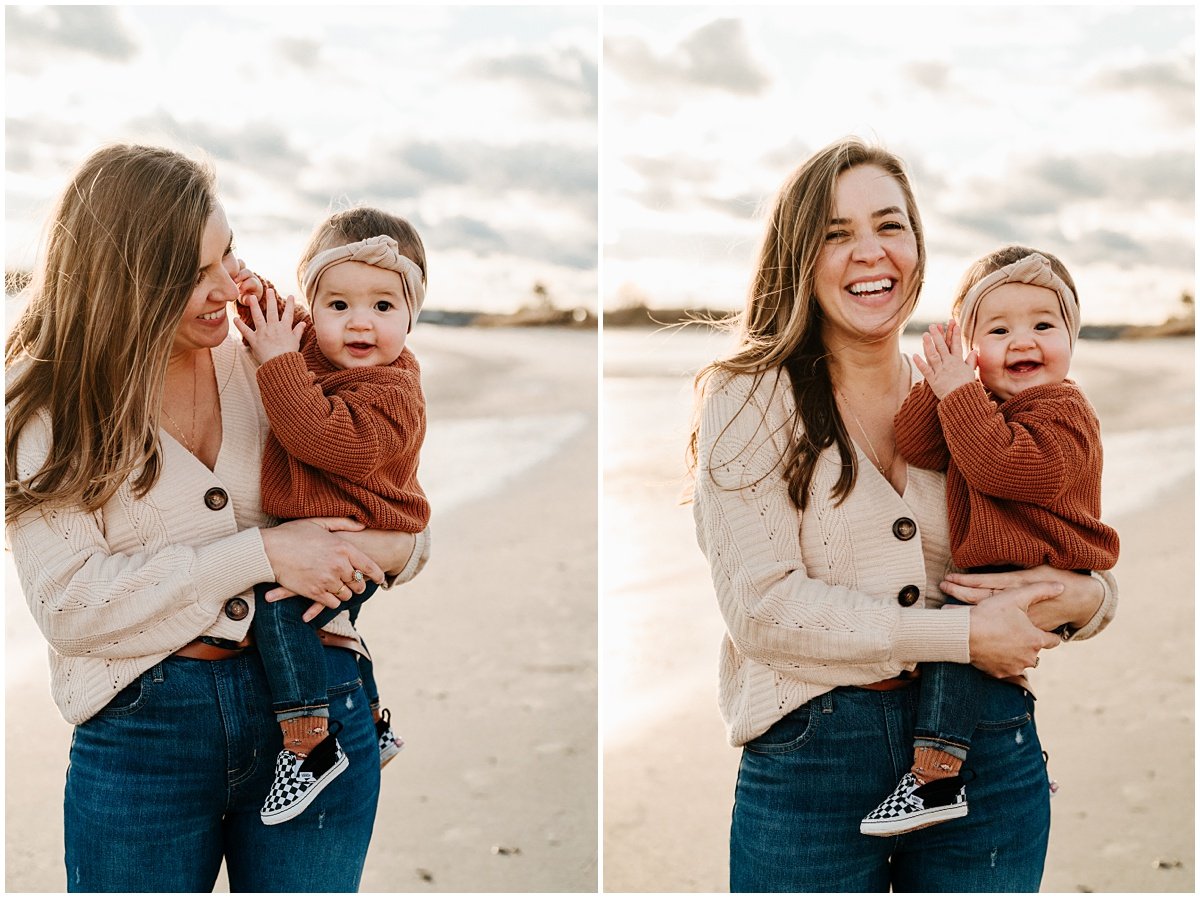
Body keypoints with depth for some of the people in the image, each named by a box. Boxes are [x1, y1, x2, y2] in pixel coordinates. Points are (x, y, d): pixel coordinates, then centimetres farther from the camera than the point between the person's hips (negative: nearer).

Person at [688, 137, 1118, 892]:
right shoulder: (750, 399, -3)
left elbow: (1098, 582, 15)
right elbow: (762, 608, -13)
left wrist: (1078, 598, -10)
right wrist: (962, 636, -14)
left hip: (987, 747, 4)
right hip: (808, 764, -3)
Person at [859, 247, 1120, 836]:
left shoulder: (1064, 414, -13)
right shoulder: (981, 403, 12)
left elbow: (1000, 467, -29)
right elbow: (916, 448, -2)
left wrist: (960, 393, -25)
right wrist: (939, 385, -15)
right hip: (992, 580, 10)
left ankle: (936, 775, -25)